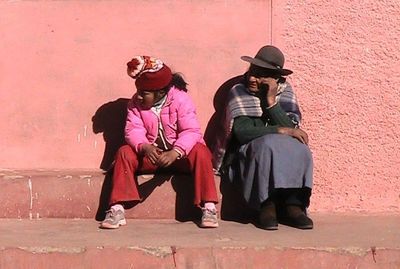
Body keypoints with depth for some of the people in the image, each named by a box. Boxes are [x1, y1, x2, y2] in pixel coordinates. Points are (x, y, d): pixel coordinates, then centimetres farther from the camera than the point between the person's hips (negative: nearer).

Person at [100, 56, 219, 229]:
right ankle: (117, 209, -25)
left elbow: (191, 131, -25)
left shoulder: (180, 99, -15)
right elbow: (133, 130, -13)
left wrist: (174, 153, -42)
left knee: (200, 152, -32)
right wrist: (144, 147, -37)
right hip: (150, 153, 3)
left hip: (179, 154, -3)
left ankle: (209, 207, -30)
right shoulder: (135, 103, -4)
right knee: (124, 152, -22)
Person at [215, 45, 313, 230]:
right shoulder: (238, 92, -5)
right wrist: (281, 131, -22)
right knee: (270, 143, -34)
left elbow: (290, 128, -11)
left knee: (299, 149, -28)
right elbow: (242, 131, -19)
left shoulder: (284, 92, 3)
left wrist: (271, 101, -18)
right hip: (246, 154, -3)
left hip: (284, 154, 3)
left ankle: (294, 205, -22)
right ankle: (267, 206, -26)